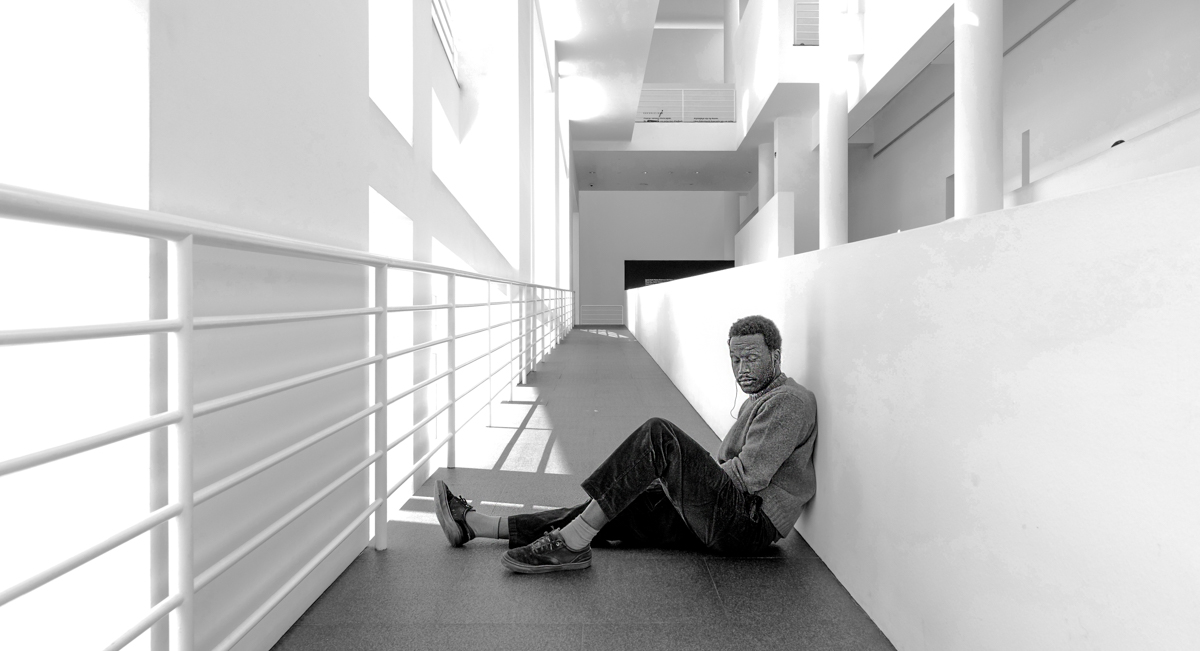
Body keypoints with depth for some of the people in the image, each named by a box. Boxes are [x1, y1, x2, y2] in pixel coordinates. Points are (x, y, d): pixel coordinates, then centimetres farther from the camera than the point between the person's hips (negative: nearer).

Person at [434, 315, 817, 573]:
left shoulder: (790, 400, -8)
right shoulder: (758, 401, 23)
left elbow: (749, 475, -18)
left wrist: (686, 472, -5)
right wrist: (681, 481, 2)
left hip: (750, 524, -9)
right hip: (729, 522, 9)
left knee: (660, 435, -25)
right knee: (617, 513, -2)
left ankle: (573, 540, -24)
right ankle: (475, 524, -1)